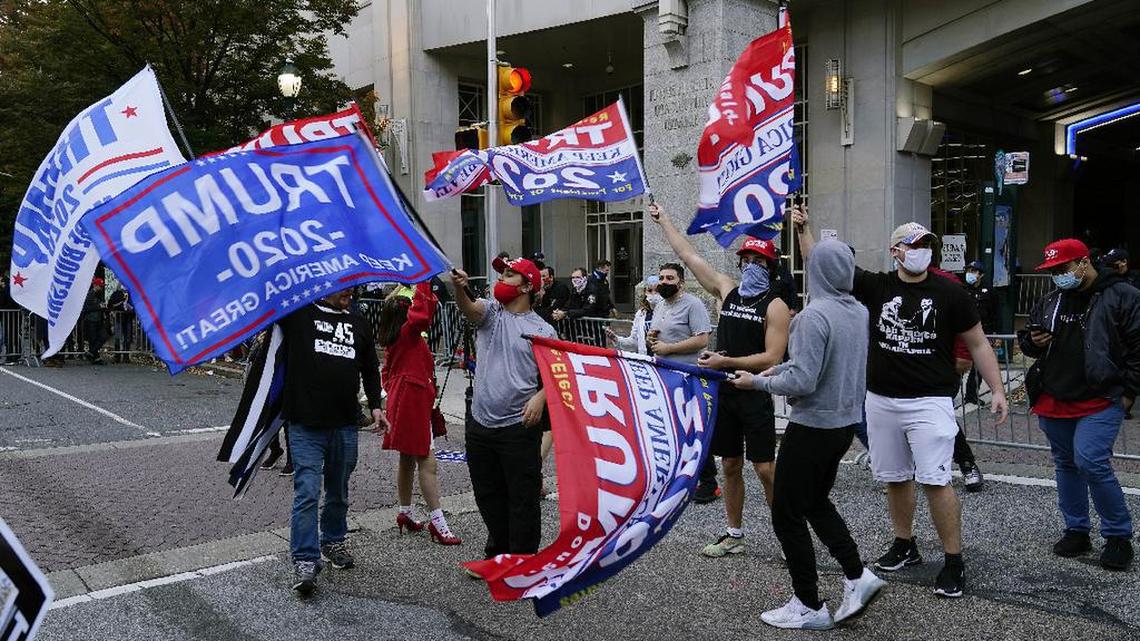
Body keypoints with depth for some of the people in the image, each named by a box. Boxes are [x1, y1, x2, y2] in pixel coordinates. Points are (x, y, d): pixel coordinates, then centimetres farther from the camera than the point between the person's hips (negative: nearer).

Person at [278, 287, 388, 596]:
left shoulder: (359, 325, 14)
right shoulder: (299, 313, 1)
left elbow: (371, 369, 21)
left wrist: (375, 405, 12)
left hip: (346, 425, 5)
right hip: (306, 424, -4)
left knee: (339, 491, 16)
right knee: (307, 492, -8)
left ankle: (333, 542, 35)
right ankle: (304, 562, -2)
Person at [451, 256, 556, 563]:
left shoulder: (542, 330, -2)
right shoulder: (490, 312, 5)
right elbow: (469, 308, -17)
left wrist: (540, 397, -19)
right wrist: (459, 288, -38)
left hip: (519, 426, -4)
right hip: (480, 423, 4)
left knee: (522, 498, 2)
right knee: (487, 494, 18)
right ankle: (498, 551, 38)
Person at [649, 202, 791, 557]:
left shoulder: (775, 305, -6)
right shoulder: (728, 291, 9)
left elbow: (773, 358, -14)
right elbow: (689, 256, 15)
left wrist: (725, 361, -17)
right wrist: (664, 221, 19)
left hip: (755, 396, -5)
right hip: (724, 393, 5)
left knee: (765, 468, -4)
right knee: (730, 465, 12)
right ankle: (734, 535, 22)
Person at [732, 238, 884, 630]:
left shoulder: (814, 315, -21)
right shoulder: (860, 312, 3)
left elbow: (803, 381, -25)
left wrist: (758, 382, -10)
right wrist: (782, 367, 12)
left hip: (813, 425, -8)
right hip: (846, 421, 8)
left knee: (787, 514, 5)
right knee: (816, 502, 25)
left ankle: (810, 607, 13)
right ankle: (857, 576, 17)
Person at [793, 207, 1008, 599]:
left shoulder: (949, 293, -3)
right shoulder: (876, 286, 2)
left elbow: (978, 345, 3)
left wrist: (997, 390, -4)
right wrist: (803, 230, -10)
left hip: (929, 402, -3)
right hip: (881, 400, 4)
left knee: (935, 480, -8)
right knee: (894, 478, 14)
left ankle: (954, 562, 5)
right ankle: (905, 547, 32)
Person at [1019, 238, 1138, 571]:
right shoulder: (1049, 302, 12)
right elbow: (1025, 338, 22)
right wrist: (1032, 341, -2)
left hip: (1101, 401, -6)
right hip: (1054, 402, 6)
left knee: (1091, 461, -17)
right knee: (1065, 464, 13)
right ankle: (1076, 531, 27)